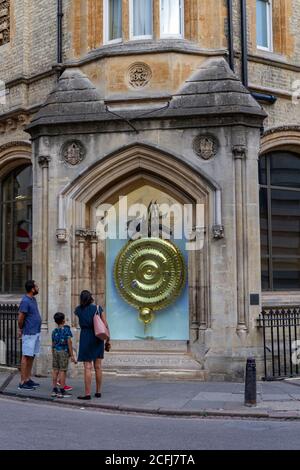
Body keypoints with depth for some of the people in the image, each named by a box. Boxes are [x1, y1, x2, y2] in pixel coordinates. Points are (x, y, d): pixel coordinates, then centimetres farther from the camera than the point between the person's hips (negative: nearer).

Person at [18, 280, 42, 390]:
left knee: (32, 356, 12)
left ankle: (28, 379, 20)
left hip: (36, 333, 9)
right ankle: (23, 382, -2)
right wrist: (21, 329, -2)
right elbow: (20, 318, -16)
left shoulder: (33, 299, 12)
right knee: (26, 356, -5)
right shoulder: (25, 301, -17)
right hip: (29, 334, -9)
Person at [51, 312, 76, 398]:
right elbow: (69, 342, -10)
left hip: (55, 351, 5)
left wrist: (53, 355, 21)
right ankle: (62, 391, -2)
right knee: (63, 371, -3)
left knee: (55, 370, 10)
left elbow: (53, 344, 12)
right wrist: (72, 355, -7)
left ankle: (54, 390, 13)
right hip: (64, 352, -5)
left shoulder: (54, 331, 8)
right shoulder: (66, 329, -7)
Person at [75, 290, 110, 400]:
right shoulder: (98, 308, 3)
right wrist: (108, 341, 5)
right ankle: (98, 392, 17)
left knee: (88, 367, -5)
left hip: (86, 338, -3)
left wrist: (84, 304, 27)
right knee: (98, 366, 11)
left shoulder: (79, 310, 2)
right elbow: (106, 326, 0)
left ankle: (87, 394, -7)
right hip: (98, 338, 3)